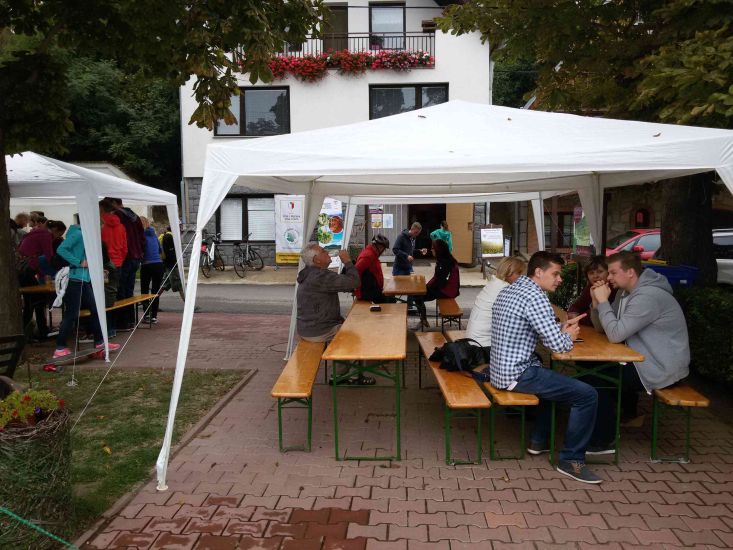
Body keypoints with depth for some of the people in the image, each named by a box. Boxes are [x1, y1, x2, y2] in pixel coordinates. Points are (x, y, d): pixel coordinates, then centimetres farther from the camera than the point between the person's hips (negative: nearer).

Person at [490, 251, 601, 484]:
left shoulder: (508, 290, 13)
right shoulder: (535, 296, -18)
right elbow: (557, 344, -20)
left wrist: (561, 327, 14)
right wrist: (568, 336, 2)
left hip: (500, 369, 10)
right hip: (517, 374, -10)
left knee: (556, 379, 34)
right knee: (587, 395, -8)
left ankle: (539, 441, 38)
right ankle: (571, 460, 4)